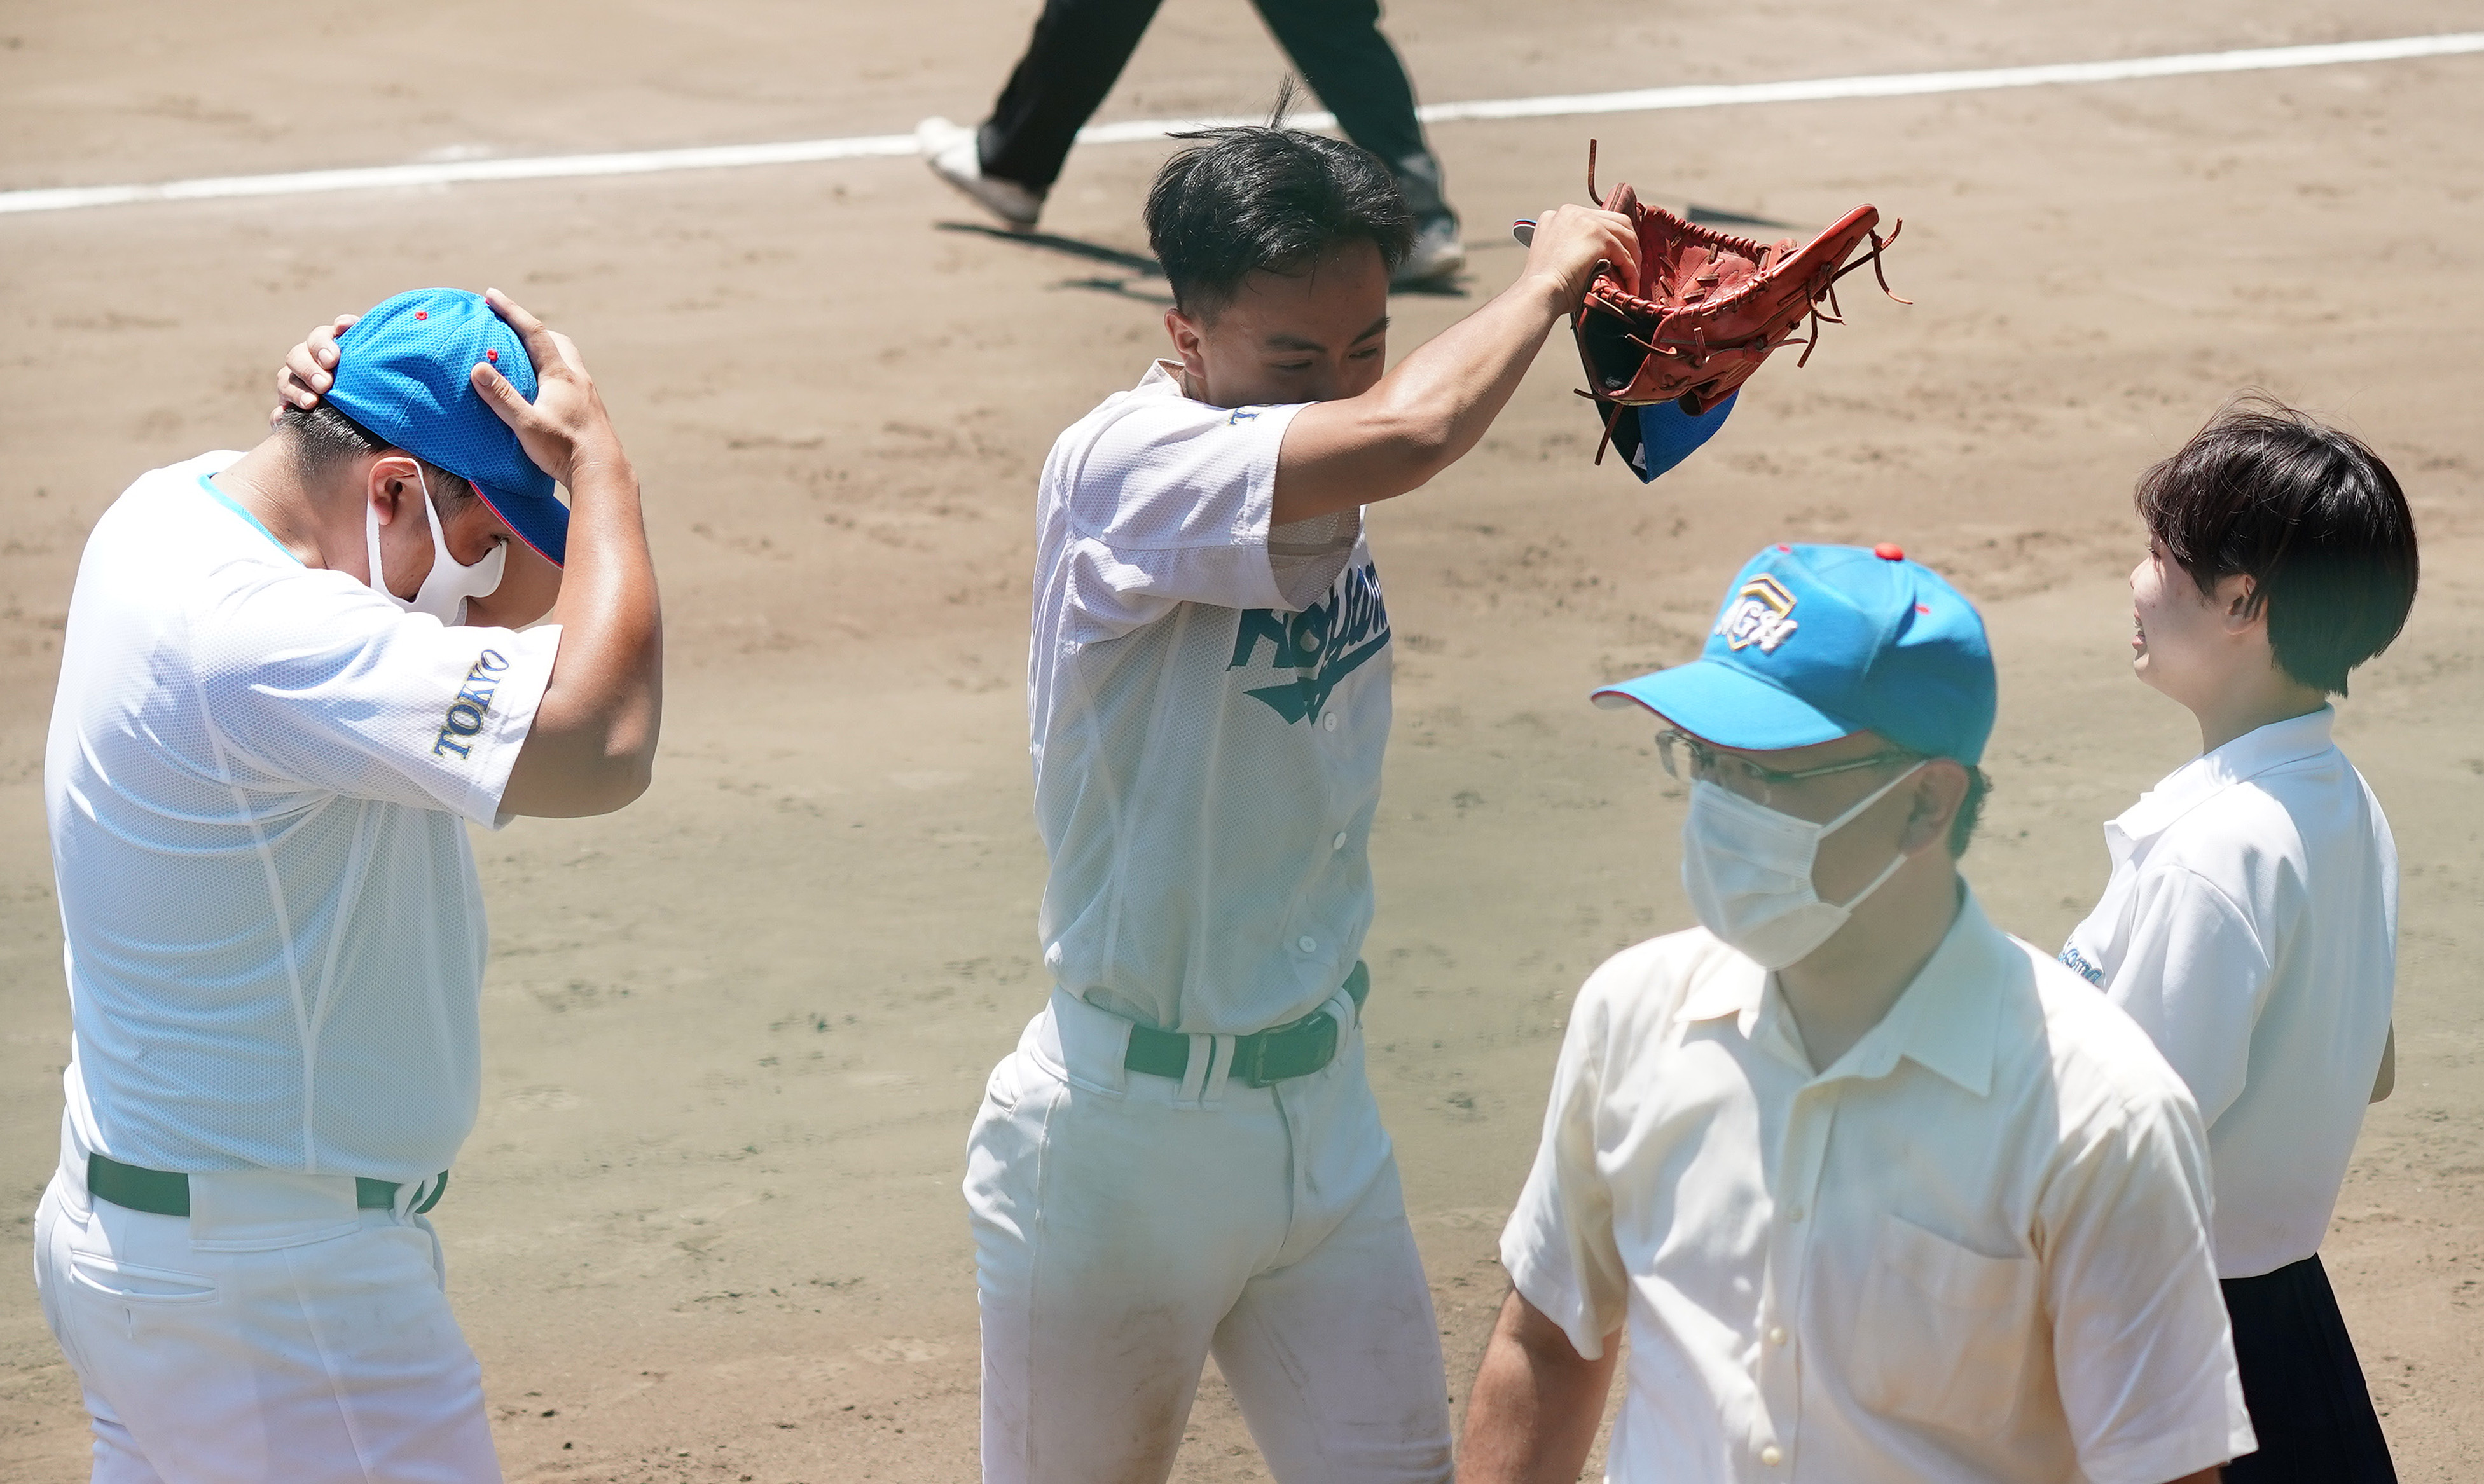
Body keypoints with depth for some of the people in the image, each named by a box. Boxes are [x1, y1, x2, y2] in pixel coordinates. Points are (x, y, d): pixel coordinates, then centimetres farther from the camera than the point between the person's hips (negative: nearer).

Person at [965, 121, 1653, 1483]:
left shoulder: (1326, 473, 2)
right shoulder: (1124, 464, -23)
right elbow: (1406, 435, -35)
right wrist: (1543, 280, -20)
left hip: (1323, 1102, 7)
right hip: (1126, 1129, -7)